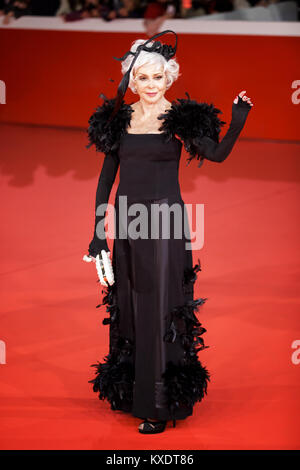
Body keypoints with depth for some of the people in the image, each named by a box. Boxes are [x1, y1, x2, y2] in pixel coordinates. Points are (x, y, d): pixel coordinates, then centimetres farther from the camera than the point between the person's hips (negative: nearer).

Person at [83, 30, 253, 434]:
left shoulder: (181, 117, -5)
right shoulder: (119, 118, 6)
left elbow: (217, 154, -19)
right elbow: (106, 177, 8)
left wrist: (237, 123, -36)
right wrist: (99, 231, 4)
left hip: (164, 222, -4)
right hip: (127, 223, 5)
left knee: (161, 308, -2)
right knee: (126, 305, 12)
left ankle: (162, 404, 7)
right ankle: (130, 392, 27)